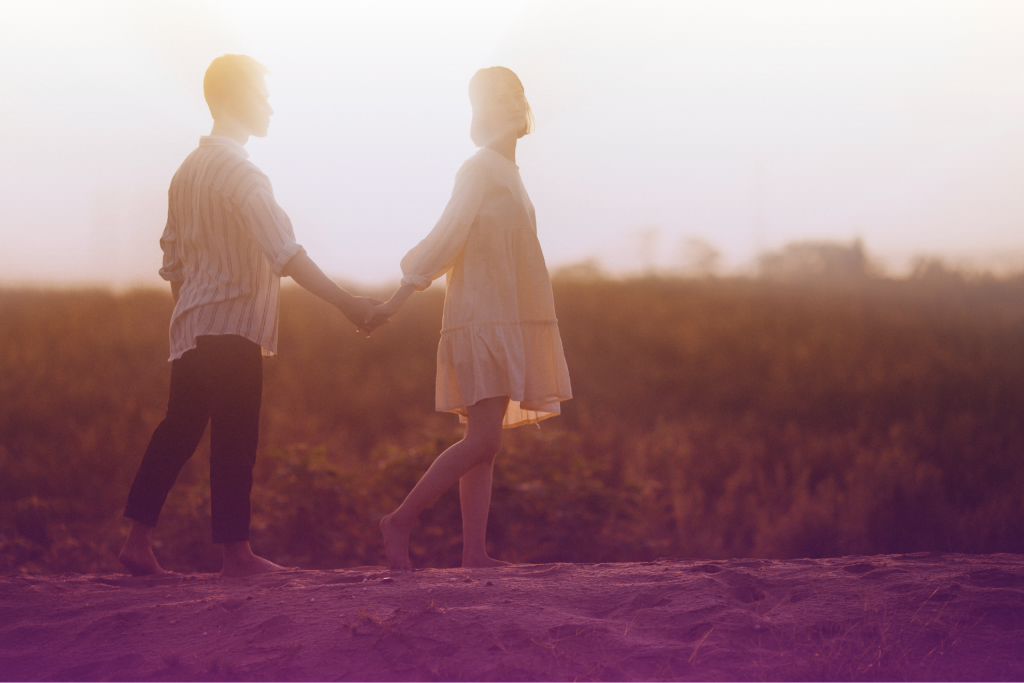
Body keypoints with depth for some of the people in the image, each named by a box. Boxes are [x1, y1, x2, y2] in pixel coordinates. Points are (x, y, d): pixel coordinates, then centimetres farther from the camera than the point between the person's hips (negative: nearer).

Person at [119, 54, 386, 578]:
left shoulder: (188, 169, 15)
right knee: (234, 438, -4)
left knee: (179, 429, 11)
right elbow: (285, 252, -24)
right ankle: (235, 553, 0)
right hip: (231, 325, -9)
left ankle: (138, 540, 10)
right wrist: (344, 303, -26)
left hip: (189, 327, 9)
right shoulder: (238, 171, -14)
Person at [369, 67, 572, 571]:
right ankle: (400, 521, -8)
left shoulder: (505, 174, 17)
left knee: (484, 442, 4)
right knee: (482, 439, -15)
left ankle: (474, 552, 2)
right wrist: (398, 300, -16)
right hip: (482, 321, -9)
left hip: (503, 325, 9)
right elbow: (445, 239, -14)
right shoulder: (479, 170, -9)